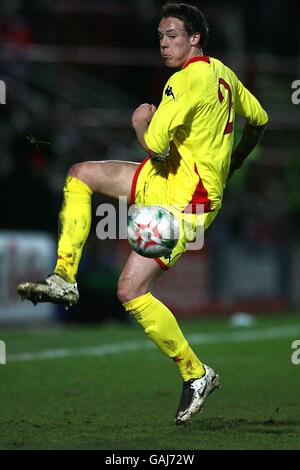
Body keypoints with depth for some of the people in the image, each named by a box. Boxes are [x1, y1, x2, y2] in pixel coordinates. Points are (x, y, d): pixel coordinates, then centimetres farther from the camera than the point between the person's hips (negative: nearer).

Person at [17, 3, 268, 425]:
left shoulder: (188, 80, -20)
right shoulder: (222, 73, 9)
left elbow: (155, 145, -25)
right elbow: (258, 120, 23)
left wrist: (141, 121, -4)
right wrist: (229, 167, 31)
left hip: (184, 200, -10)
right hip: (166, 181, 10)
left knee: (131, 292, -10)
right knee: (80, 174, 11)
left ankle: (196, 374, 2)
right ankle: (65, 279, 8)